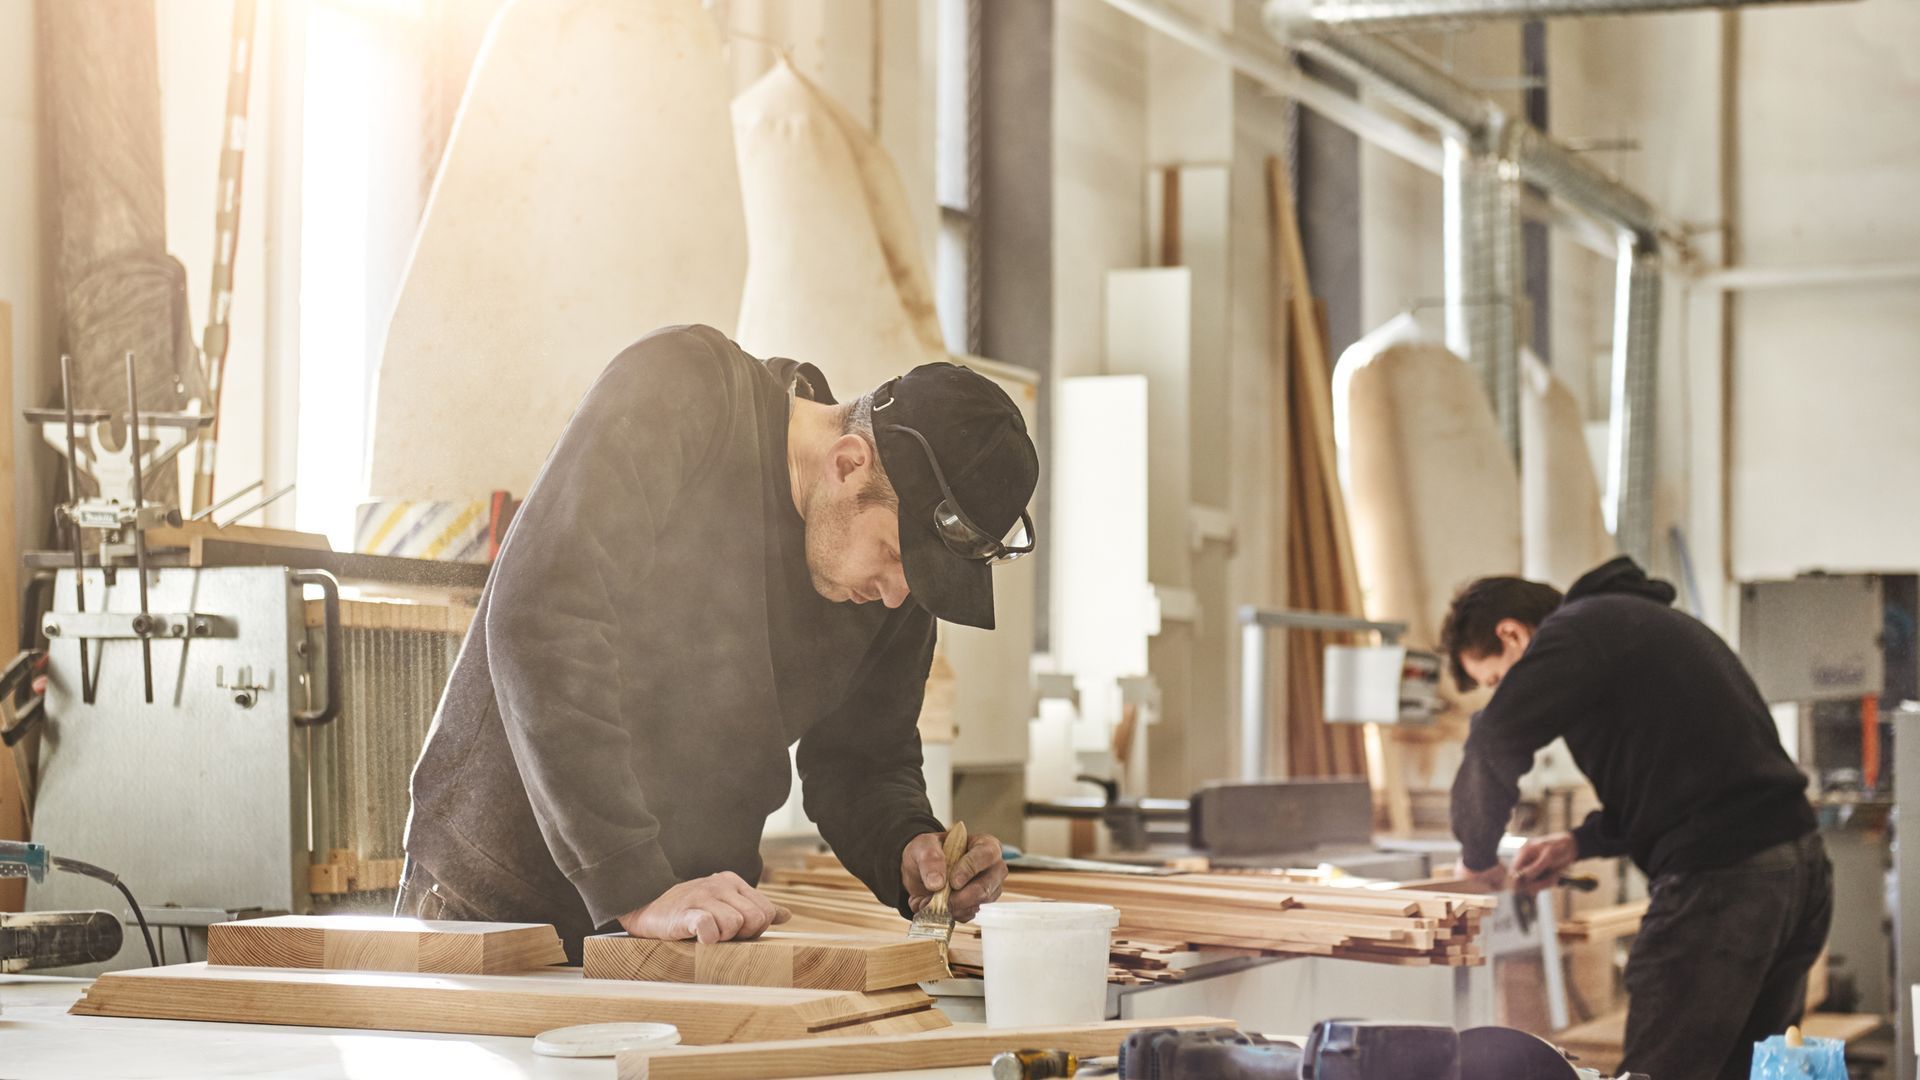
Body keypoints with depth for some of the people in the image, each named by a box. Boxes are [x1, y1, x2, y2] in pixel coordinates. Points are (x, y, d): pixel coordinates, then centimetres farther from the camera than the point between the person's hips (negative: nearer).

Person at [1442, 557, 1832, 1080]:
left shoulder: (1578, 631, -5)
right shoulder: (1647, 620, 24)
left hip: (1720, 878, -10)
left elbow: (1495, 746, -19)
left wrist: (1478, 855, -3)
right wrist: (1581, 842, 20)